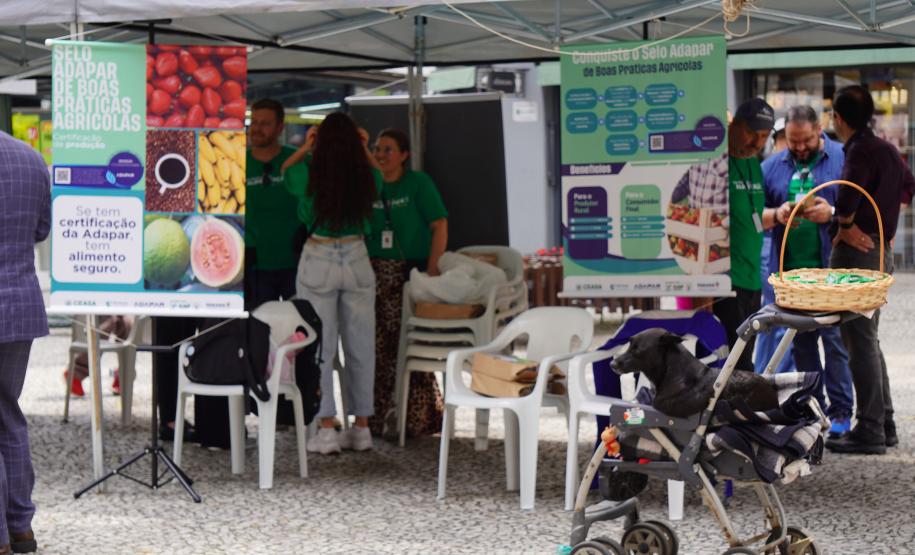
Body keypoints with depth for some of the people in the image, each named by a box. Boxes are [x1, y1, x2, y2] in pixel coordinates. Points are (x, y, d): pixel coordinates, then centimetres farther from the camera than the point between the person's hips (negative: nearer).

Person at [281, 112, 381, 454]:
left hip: (318, 262, -2)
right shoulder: (367, 178, -6)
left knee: (320, 346, 2)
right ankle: (362, 428, 13)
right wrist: (365, 149, 26)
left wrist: (305, 148, 22)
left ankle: (327, 429, -1)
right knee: (360, 346, 9)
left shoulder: (310, 177, -11)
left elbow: (285, 171, 14)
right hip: (357, 260, 2)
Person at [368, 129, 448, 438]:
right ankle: (377, 417, 12)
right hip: (374, 274, 5)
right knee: (377, 347, 4)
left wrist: (432, 269, -14)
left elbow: (440, 227, -6)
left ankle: (418, 418, 3)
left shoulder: (419, 183, -1)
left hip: (410, 272, -4)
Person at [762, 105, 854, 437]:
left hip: (831, 267, -4)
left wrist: (832, 214, -20)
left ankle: (840, 411, -1)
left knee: (834, 340, -7)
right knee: (802, 342, 10)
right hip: (790, 269, 4)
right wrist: (777, 215, -9)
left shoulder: (843, 160, 0)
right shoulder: (772, 167, 12)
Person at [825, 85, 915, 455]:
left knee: (861, 343, -6)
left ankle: (869, 431, -5)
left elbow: (848, 197, -34)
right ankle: (884, 424, 21)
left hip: (857, 253, -10)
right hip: (880, 252, 10)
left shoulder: (860, 152, -16)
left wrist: (845, 227, -15)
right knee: (868, 340, 17)